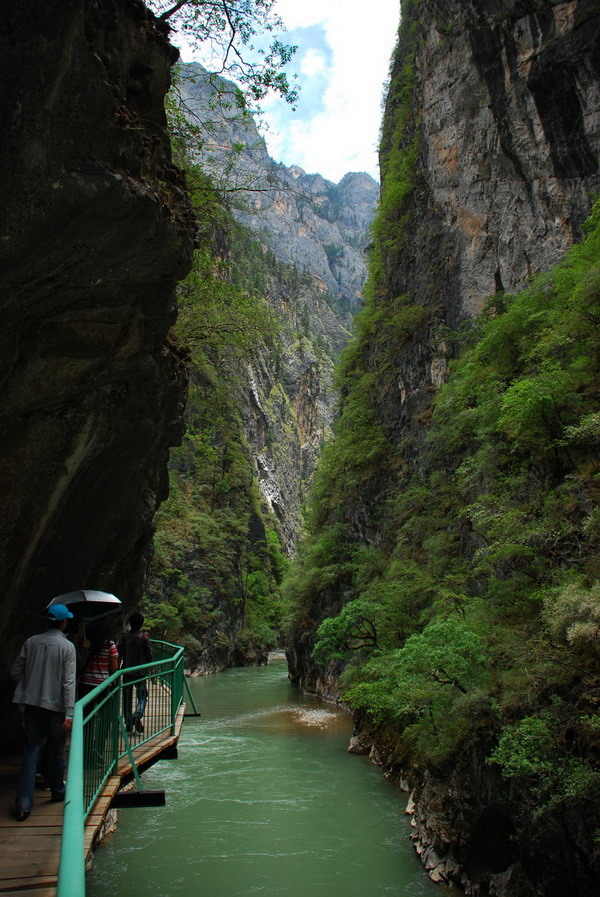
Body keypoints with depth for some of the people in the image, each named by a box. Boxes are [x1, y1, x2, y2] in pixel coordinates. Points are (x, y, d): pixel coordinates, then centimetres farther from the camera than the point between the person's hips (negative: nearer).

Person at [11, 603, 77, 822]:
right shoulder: (67, 647, -11)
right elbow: (69, 682, -16)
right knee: (55, 751, 15)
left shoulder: (32, 642, 1)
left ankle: (23, 804, 1)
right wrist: (69, 713, -15)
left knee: (30, 753, 6)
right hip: (55, 705, -3)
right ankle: (57, 791, 32)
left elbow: (15, 671, 5)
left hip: (31, 705, 3)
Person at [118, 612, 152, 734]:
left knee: (127, 697, 12)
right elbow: (149, 655, -4)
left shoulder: (124, 636, -1)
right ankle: (138, 715, -17)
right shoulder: (144, 637, -6)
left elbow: (120, 654, 1)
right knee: (142, 696, 8)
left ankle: (128, 722, 13)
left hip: (126, 671, 2)